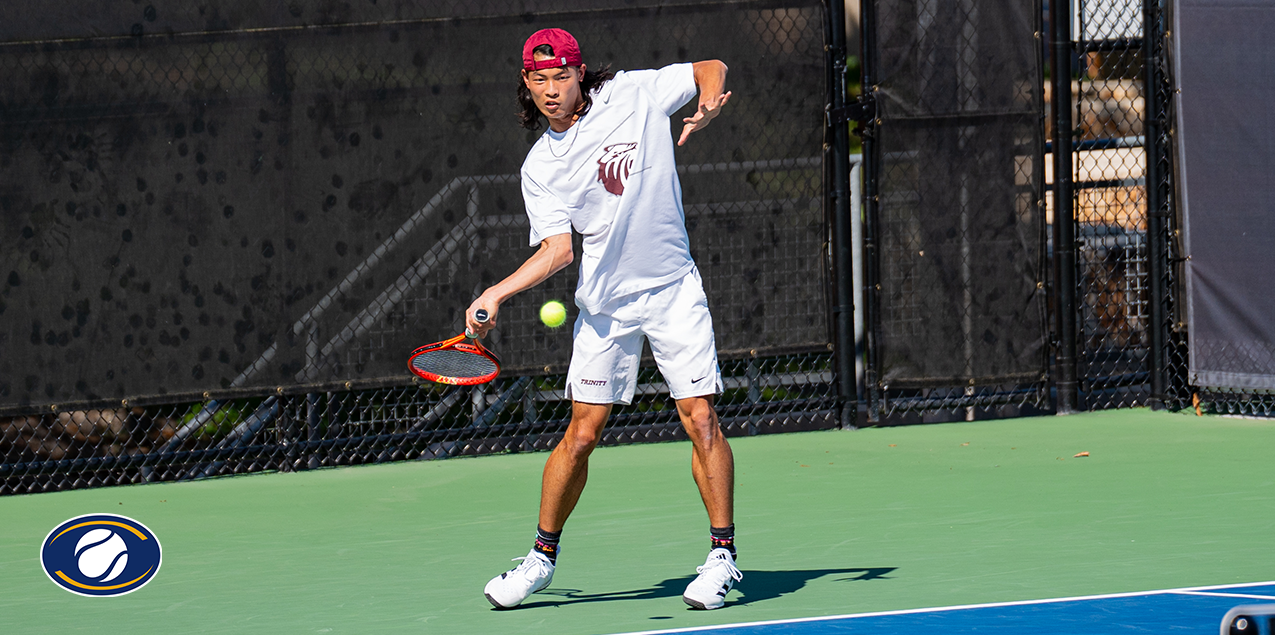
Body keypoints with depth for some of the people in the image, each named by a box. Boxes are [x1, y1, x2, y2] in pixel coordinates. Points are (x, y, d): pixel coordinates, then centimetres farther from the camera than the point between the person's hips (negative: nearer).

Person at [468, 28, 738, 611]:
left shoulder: (634, 94, -3)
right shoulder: (541, 167, -2)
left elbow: (711, 70, 9)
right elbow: (558, 247, -7)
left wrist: (709, 103, -13)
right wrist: (496, 295, -18)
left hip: (673, 288, -1)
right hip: (604, 304, 1)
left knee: (700, 418, -9)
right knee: (581, 434, 1)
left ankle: (721, 556, 0)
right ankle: (543, 556, 17)